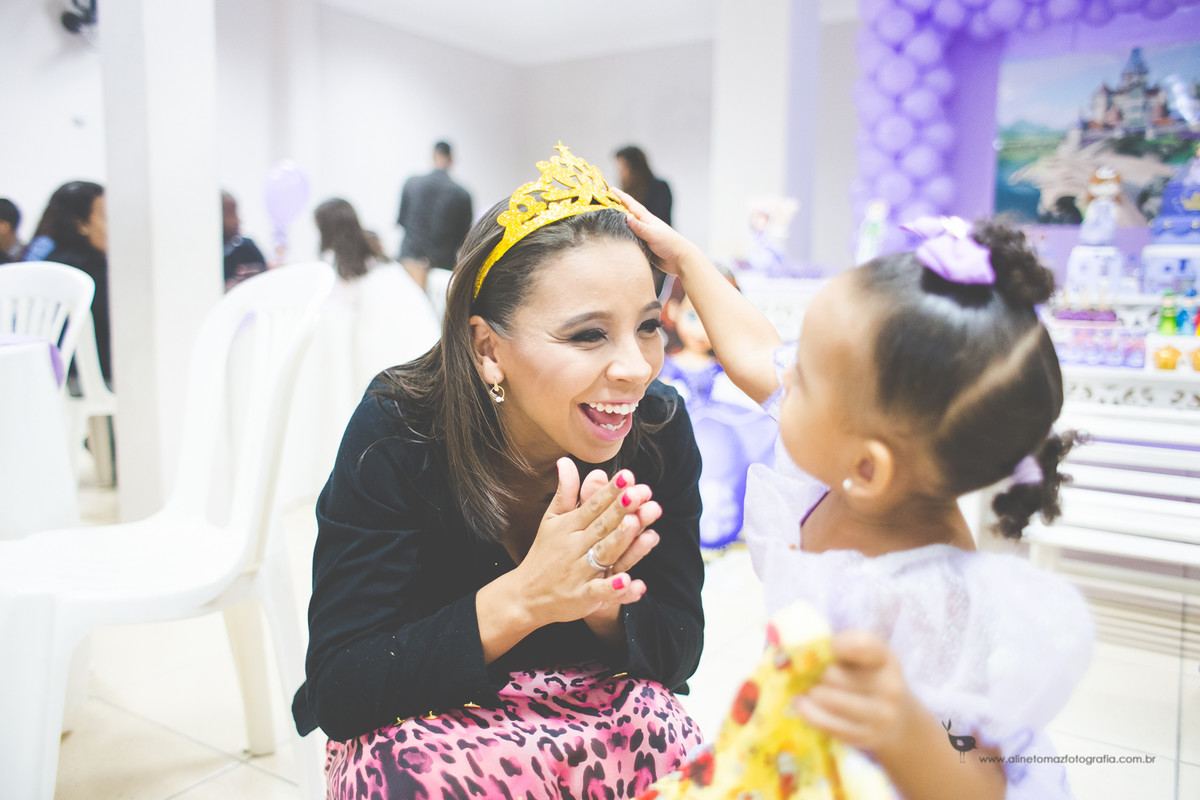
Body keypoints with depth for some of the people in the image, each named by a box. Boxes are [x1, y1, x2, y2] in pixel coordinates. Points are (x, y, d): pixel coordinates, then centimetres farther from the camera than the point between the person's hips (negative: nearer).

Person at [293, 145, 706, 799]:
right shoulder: (394, 437, -23)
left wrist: (599, 597, -33)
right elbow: (337, 692, -23)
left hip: (603, 714, 2)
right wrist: (522, 598, -37)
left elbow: (677, 655, -10)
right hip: (422, 722, -1)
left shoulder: (660, 427, -17)